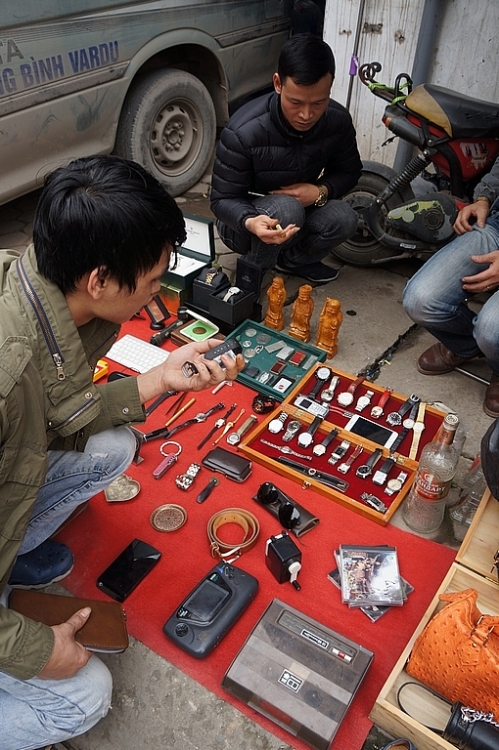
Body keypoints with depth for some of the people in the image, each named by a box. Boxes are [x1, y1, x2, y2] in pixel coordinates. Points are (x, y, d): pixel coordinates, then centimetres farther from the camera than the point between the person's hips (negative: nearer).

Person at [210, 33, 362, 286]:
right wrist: (250, 222, -47)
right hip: (244, 220, -4)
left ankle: (290, 261, 4)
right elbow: (223, 200, -23)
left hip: (303, 206, 4)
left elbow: (349, 171, 1)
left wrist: (322, 192, -22)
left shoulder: (338, 120, -15)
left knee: (343, 219, -24)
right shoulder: (243, 132, -29)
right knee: (286, 210, -35)